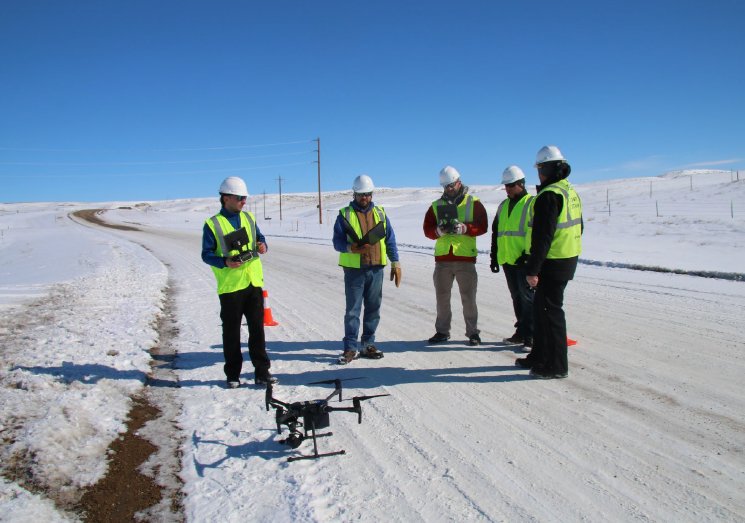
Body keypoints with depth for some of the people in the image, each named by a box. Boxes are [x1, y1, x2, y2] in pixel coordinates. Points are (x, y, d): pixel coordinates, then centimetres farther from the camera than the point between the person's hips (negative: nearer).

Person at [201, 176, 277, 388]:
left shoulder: (248, 218, 10)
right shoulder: (213, 224, -4)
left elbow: (260, 239, 18)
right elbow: (206, 254, -4)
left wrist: (262, 246, -5)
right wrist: (225, 262, -22)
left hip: (253, 282, 4)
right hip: (230, 286, -4)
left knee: (257, 329, 6)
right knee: (231, 332, 5)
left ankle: (262, 372, 14)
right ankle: (233, 374, 18)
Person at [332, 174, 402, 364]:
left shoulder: (380, 213, 11)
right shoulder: (345, 214, 2)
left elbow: (390, 240, 11)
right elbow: (337, 242, -3)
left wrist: (395, 263, 2)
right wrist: (352, 248, -22)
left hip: (376, 269, 3)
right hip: (354, 269, -3)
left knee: (373, 308, 8)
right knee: (352, 310, -1)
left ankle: (368, 344, 19)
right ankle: (351, 347, 7)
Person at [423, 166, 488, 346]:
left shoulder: (473, 203, 4)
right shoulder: (436, 206, 12)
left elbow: (482, 226, -5)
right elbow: (427, 229, 5)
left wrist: (464, 228, -20)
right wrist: (439, 230, -15)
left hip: (465, 258, -3)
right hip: (442, 258, 3)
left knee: (468, 297, 2)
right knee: (442, 297, 9)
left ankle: (473, 332, 14)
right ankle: (442, 331, 21)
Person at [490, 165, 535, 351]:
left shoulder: (532, 203, -4)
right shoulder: (503, 206, 17)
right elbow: (496, 233, 21)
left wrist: (528, 254, -19)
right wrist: (494, 256, 17)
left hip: (524, 261, -7)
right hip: (507, 260, 7)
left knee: (528, 298, -4)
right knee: (517, 297, 13)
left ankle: (531, 336, 1)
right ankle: (521, 332, 22)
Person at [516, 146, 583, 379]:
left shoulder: (549, 195, -18)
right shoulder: (571, 192, 14)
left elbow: (543, 236, -22)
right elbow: (577, 228, 20)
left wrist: (533, 269, -21)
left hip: (553, 263, -10)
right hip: (568, 259, 10)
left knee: (550, 310, -2)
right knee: (540, 308, 17)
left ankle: (557, 366, 7)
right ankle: (539, 357, 28)